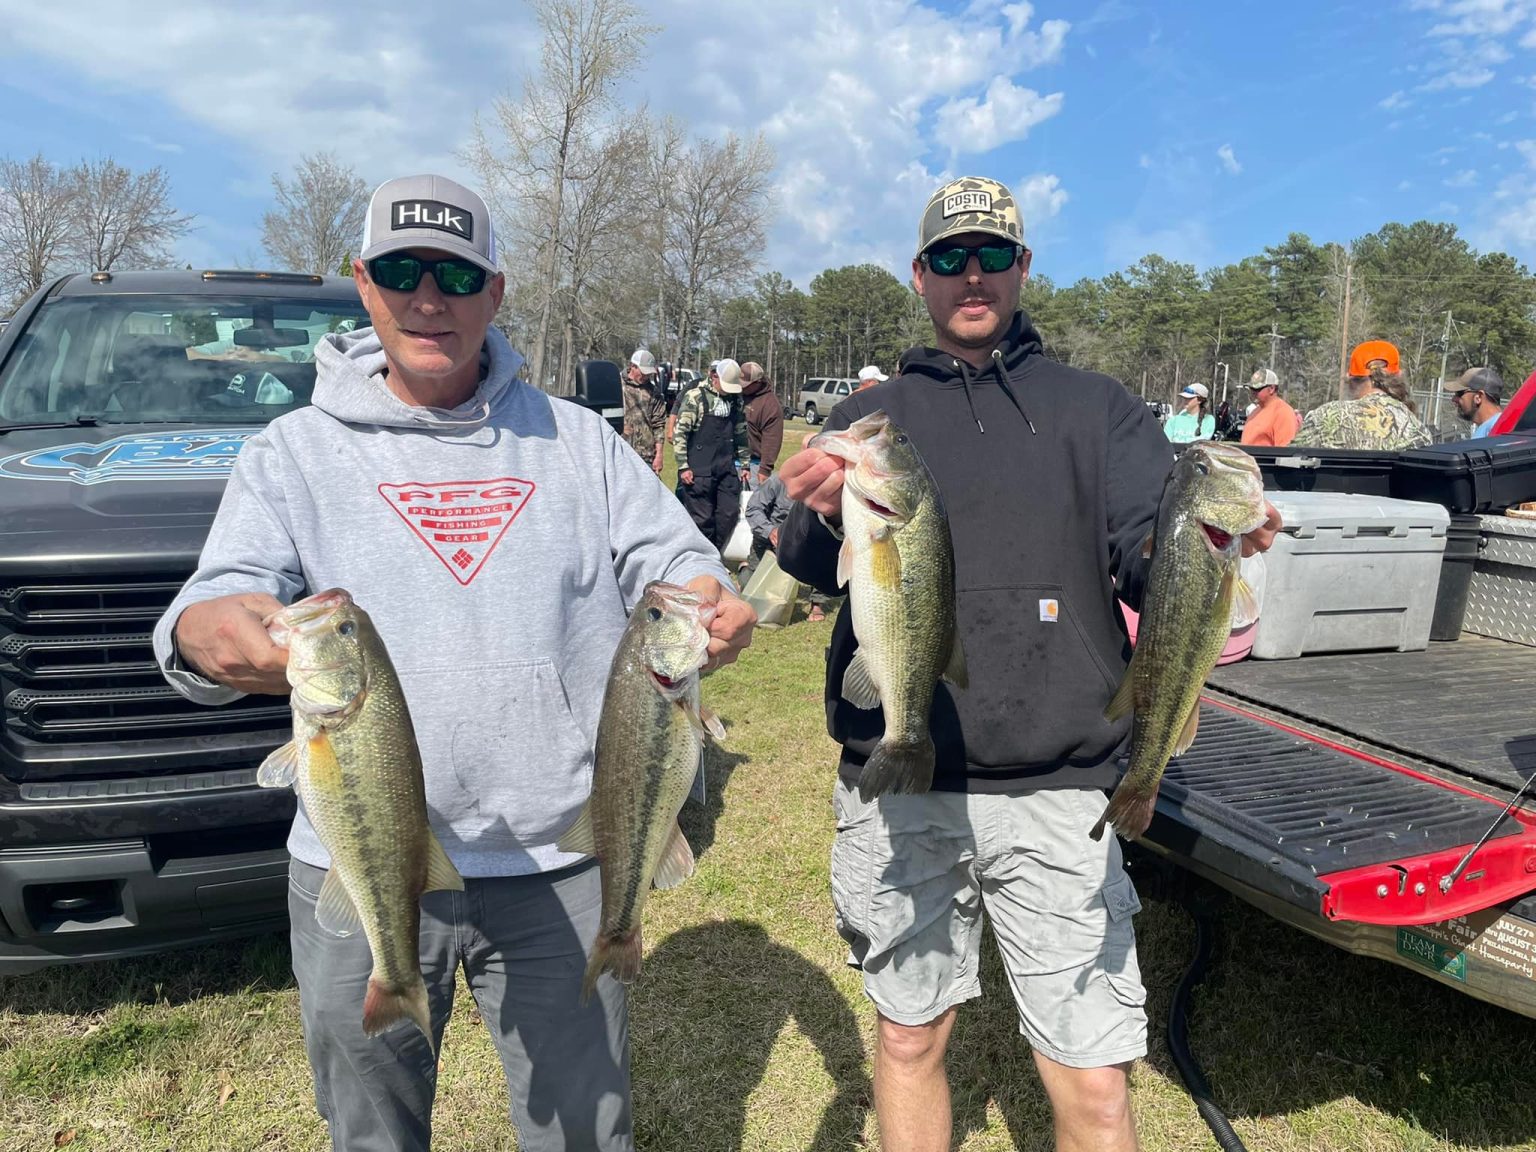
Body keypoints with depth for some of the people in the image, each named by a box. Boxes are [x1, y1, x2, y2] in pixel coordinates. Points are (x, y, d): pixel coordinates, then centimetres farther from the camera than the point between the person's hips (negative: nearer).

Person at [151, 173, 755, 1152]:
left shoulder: (577, 441, 5)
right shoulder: (295, 454, 3)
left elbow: (671, 558, 2)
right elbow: (225, 596, -8)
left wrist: (711, 608, -22)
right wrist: (207, 633, -34)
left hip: (565, 862, 1)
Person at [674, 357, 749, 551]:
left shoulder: (736, 400, 9)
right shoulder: (696, 396, -8)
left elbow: (741, 434, 18)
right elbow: (679, 433, -9)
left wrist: (743, 464, 16)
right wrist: (683, 467, -12)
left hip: (727, 468, 5)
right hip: (699, 470, -5)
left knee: (730, 513, 3)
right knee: (702, 518, -1)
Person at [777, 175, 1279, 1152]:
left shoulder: (1100, 409, 9)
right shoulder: (869, 416, 10)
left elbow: (1148, 560, -4)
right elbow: (808, 562, -6)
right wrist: (828, 520, -28)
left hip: (1056, 793, -1)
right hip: (896, 792, 1)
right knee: (909, 1039, 16)